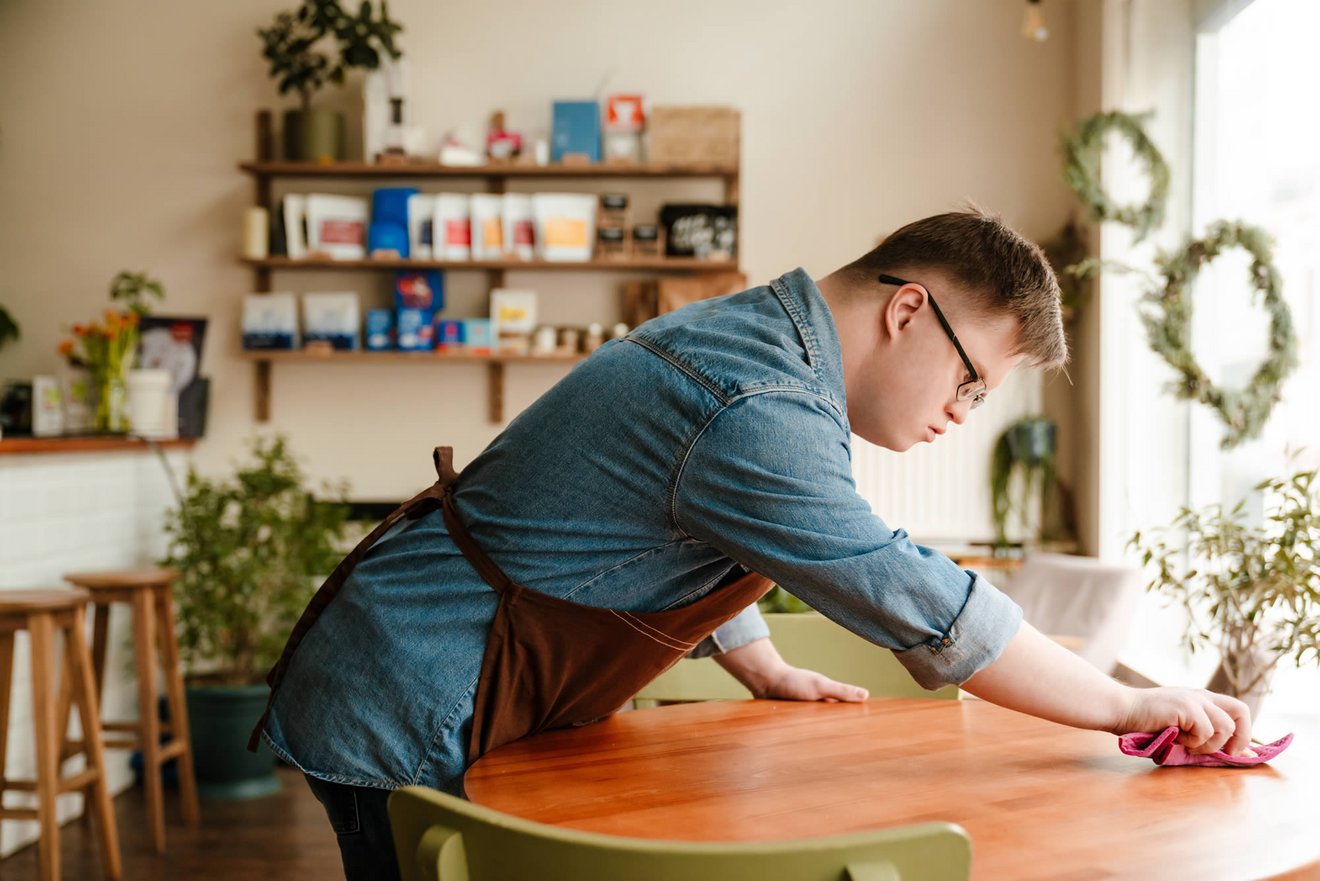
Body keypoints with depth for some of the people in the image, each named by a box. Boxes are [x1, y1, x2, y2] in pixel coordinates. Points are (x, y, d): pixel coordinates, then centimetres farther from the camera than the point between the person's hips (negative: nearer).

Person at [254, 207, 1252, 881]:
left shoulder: (740, 331, 9)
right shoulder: (759, 414, -27)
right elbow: (925, 607, -24)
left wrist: (767, 670, 19)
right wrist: (1130, 704, -14)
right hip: (410, 724, -10)